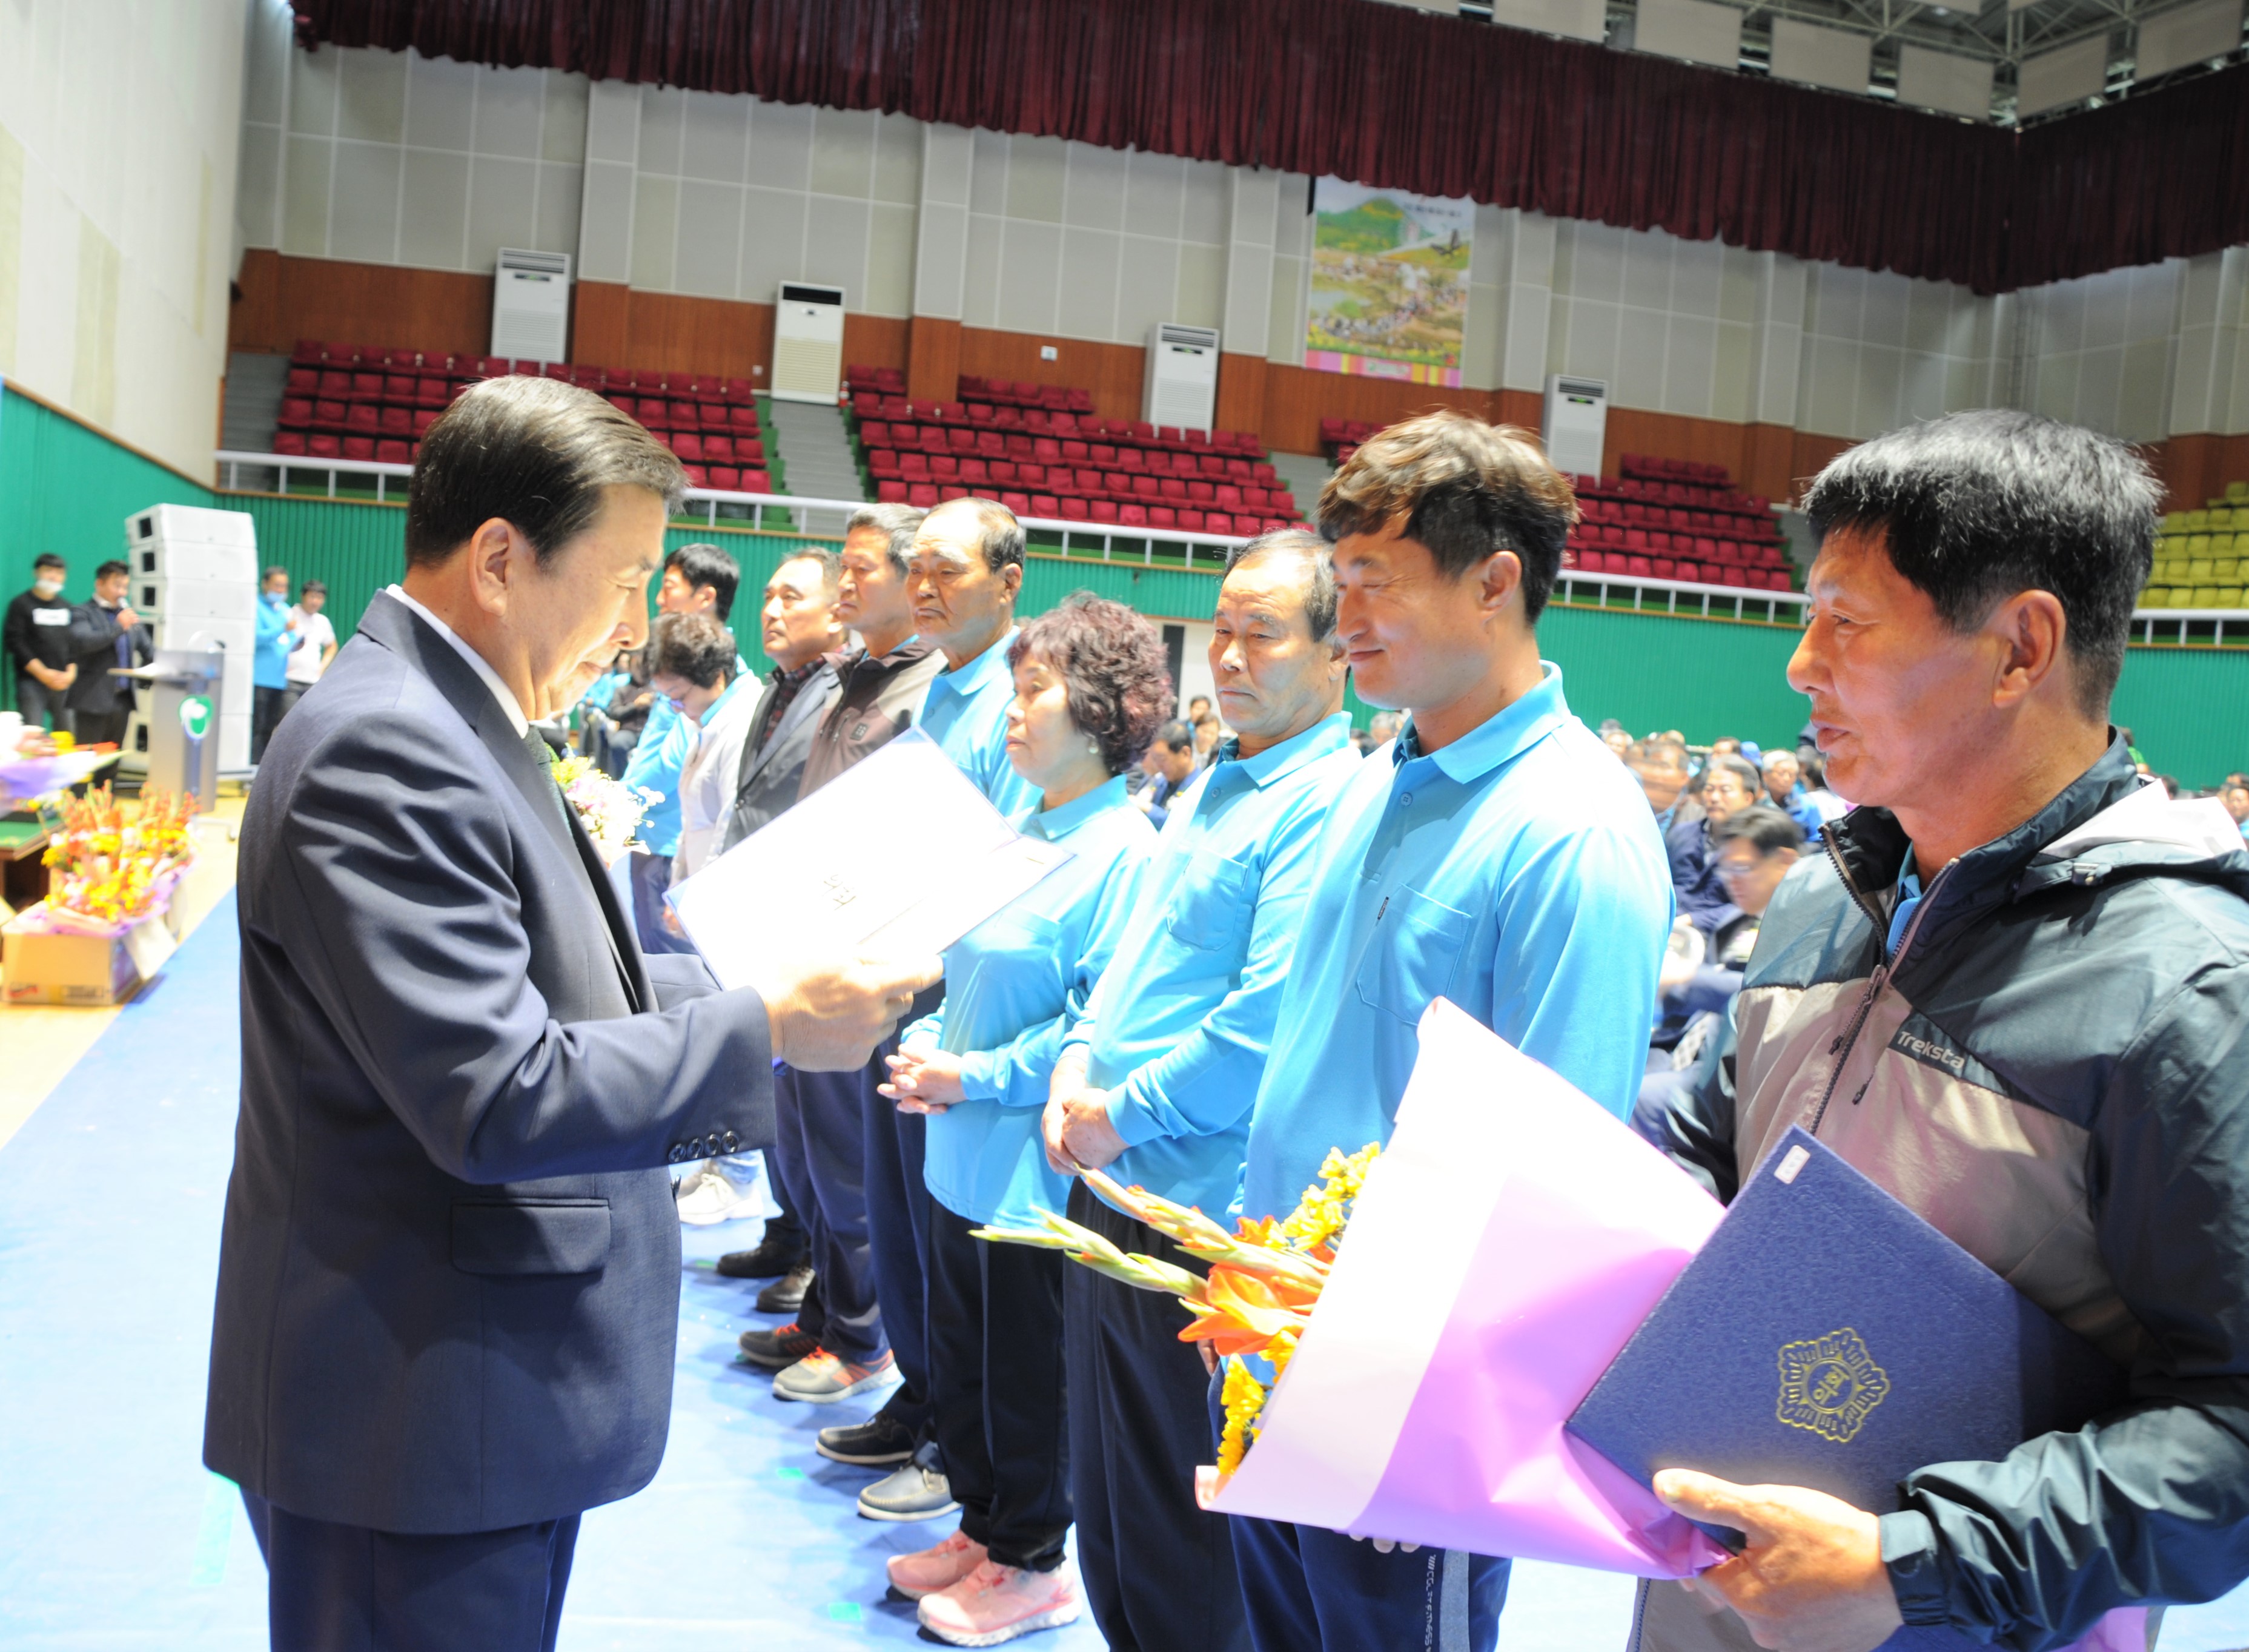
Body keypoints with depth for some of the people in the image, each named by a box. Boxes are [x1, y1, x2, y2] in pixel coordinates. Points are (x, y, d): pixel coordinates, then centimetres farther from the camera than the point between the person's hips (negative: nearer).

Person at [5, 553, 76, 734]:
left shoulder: (67, 608, 16)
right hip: (32, 681, -4)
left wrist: (71, 673, -4)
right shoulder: (21, 604, 1)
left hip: (64, 683, 4)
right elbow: (15, 641, -7)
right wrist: (42, 673, -14)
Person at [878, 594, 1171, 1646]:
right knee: (956, 1357, 20)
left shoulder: (1123, 851, -18)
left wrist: (978, 1076, -20)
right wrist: (927, 1044, 0)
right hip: (963, 1152, 8)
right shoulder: (1020, 834, 7)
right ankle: (984, 1527, 39)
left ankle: (1032, 1564, 29)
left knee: (1026, 1371, 9)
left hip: (1034, 1163, -8)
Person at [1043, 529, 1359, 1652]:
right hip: (1110, 1188, 9)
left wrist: (1124, 1118, -14)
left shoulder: (1329, 805, -17)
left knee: (1177, 1527, 8)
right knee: (1103, 1486, 22)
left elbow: (1265, 1025, -23)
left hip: (1202, 1220, -9)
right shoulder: (1210, 788, 12)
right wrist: (1078, 1063, 2)